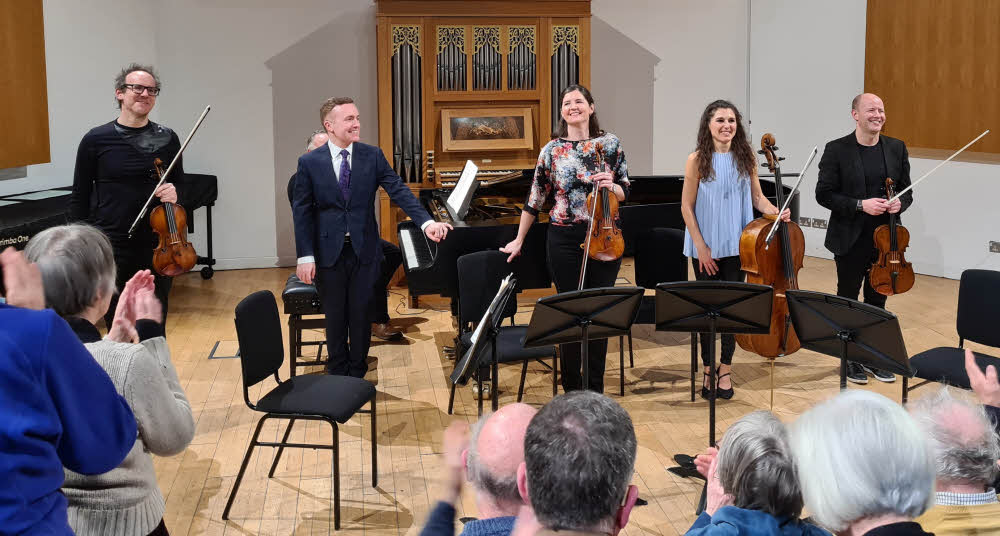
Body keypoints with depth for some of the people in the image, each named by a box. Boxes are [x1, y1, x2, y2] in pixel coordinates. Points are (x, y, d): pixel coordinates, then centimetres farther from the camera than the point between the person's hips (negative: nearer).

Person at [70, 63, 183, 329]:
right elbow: (79, 197, 4)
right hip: (110, 248, -1)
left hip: (156, 248, 1)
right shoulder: (95, 140, -1)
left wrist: (175, 193, -10)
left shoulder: (167, 139, 3)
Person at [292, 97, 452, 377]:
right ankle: (338, 375, 27)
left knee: (361, 315, 8)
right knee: (335, 316, 10)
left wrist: (427, 222, -24)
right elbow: (302, 211, -3)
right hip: (328, 252, -1)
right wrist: (305, 256, -10)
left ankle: (357, 376, 24)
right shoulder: (309, 162, -4)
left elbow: (399, 191, -9)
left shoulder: (373, 156, -1)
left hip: (364, 249, 1)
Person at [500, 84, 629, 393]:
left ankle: (596, 390, 18)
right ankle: (572, 390, 17)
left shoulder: (610, 144, 2)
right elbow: (535, 200, 8)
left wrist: (612, 186, -15)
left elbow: (624, 192, 7)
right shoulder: (551, 150, 2)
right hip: (564, 240, -1)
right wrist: (519, 241, 12)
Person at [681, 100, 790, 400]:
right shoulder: (698, 160, -7)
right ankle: (708, 370, 19)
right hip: (706, 248, -2)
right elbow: (687, 207, -6)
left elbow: (757, 197, 11)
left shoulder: (745, 158, 2)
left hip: (737, 246, 2)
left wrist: (776, 213, -9)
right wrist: (701, 247, -10)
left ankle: (725, 370, 17)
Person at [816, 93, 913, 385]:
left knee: (877, 300, 13)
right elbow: (824, 194, -9)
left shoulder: (897, 148, 4)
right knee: (847, 300, 9)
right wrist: (860, 205, -20)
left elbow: (906, 191, 11)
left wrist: (899, 203, -12)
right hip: (850, 241, -3)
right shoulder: (837, 150, -8)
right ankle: (850, 359, 22)